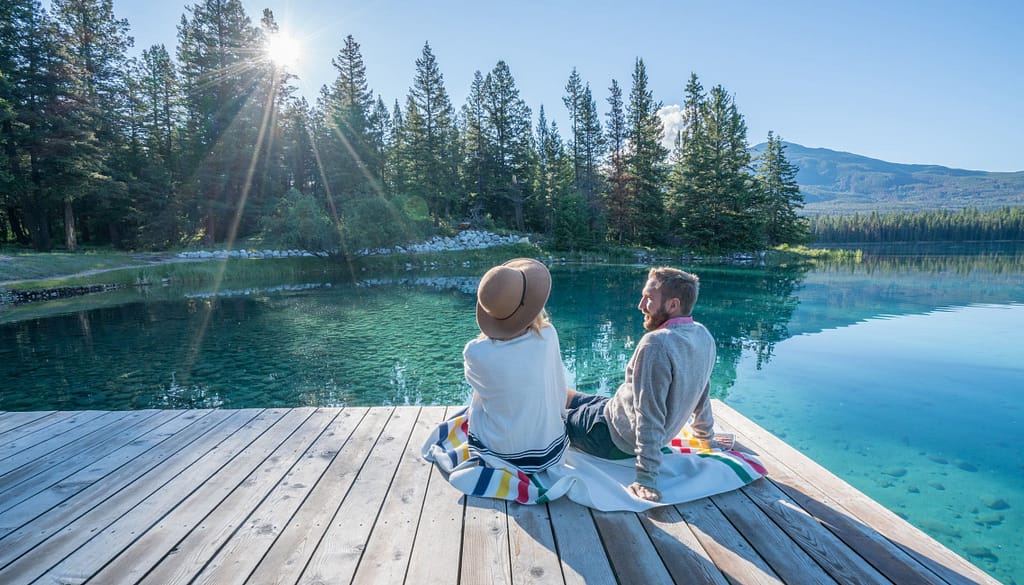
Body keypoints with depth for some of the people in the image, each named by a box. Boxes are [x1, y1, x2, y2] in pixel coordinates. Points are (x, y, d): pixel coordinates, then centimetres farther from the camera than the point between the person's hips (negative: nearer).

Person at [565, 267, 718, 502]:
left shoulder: (656, 344, -32)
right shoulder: (703, 336, -4)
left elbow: (650, 417, -31)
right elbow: (701, 393, 9)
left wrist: (647, 478, -26)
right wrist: (705, 432, 24)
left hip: (615, 439, -8)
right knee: (564, 395, 21)